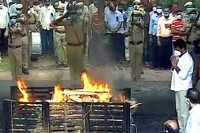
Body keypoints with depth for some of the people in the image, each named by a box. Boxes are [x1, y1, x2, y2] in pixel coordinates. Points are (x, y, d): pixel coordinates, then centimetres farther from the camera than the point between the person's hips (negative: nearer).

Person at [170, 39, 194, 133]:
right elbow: (173, 71, 13)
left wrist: (175, 66, -21)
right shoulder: (179, 57, 6)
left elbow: (183, 76, -25)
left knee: (184, 111, -2)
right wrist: (173, 65, -6)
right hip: (178, 87, 9)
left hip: (184, 88, -9)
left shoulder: (188, 60, -21)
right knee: (179, 109, 18)